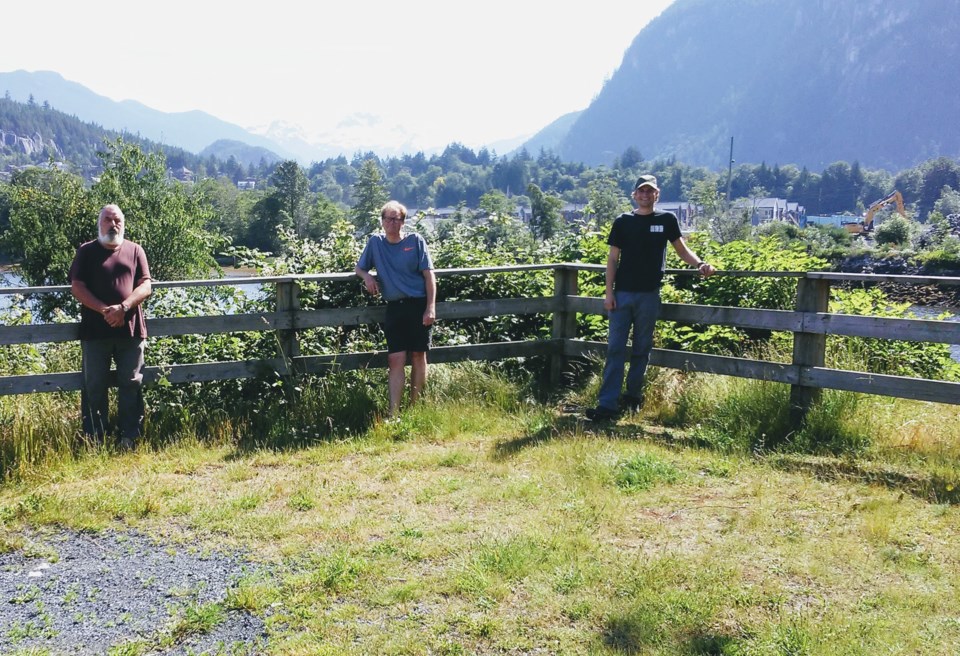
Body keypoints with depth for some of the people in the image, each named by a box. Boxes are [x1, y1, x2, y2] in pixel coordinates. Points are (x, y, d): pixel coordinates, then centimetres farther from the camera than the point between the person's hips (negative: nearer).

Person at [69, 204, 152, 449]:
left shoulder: (135, 250, 10)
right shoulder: (86, 251, 7)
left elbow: (145, 286, 2)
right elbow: (77, 287, -1)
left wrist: (123, 307, -15)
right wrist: (103, 310, -15)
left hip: (130, 329, 1)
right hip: (95, 331, 0)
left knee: (131, 384, 3)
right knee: (94, 386, 4)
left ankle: (130, 438, 11)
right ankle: (94, 439, 12)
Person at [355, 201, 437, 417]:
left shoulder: (415, 241, 2)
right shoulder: (375, 242, 9)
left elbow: (429, 275, -1)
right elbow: (358, 268, 19)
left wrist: (431, 307, -10)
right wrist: (367, 276, -5)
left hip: (419, 305, -2)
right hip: (395, 308, 2)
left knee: (418, 356, 2)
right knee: (395, 360, -5)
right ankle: (393, 413, -9)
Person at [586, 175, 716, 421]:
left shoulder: (667, 219, 6)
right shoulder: (623, 221, 6)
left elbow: (682, 249, 11)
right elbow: (613, 258, 6)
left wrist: (700, 264, -10)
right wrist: (609, 292, -1)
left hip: (649, 294, 0)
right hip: (622, 293, 0)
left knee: (642, 349, 7)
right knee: (615, 348, -4)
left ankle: (633, 396, 21)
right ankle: (607, 404, -5)